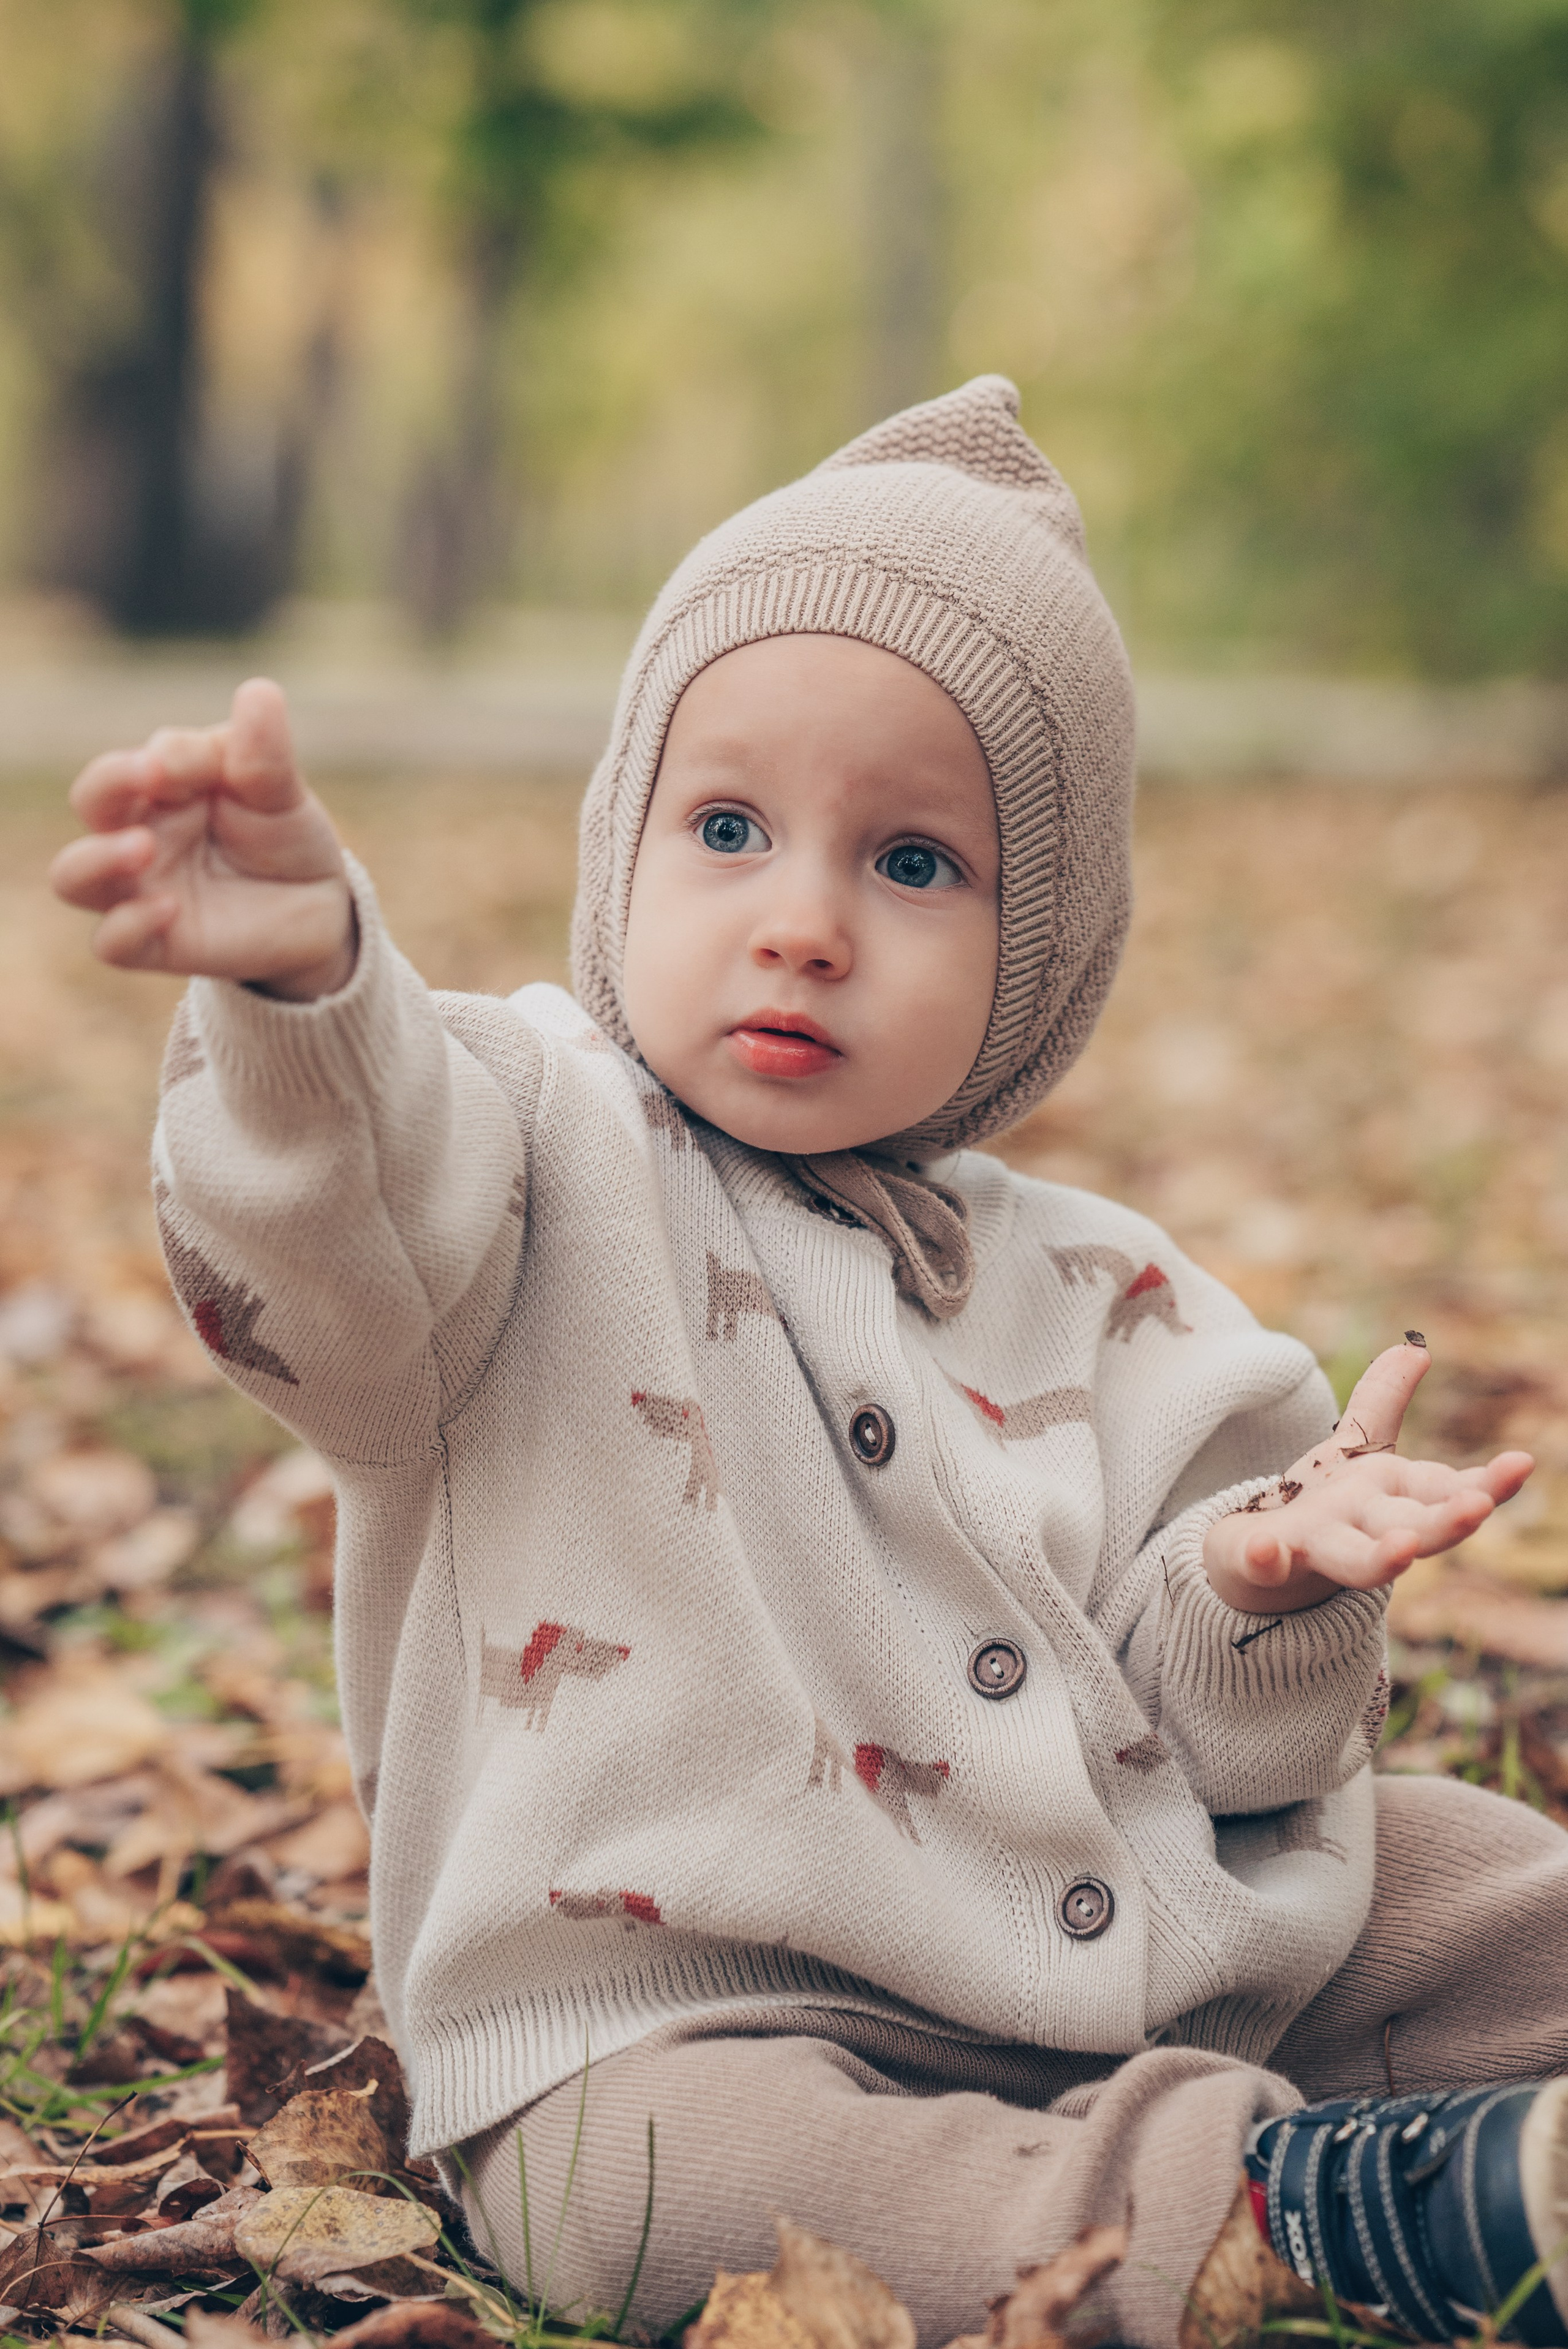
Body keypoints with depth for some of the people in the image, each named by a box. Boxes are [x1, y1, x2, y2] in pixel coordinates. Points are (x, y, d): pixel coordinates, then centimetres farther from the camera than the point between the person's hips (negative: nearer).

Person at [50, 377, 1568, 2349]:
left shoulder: (1101, 1308, 7)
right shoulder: (539, 1153, -6)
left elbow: (1210, 1742, 9)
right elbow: (335, 1241, -32)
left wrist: (1260, 1579, -13)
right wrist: (297, 979, -52)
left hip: (1139, 1969, 5)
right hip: (674, 2021, -5)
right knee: (667, 2180, -35)